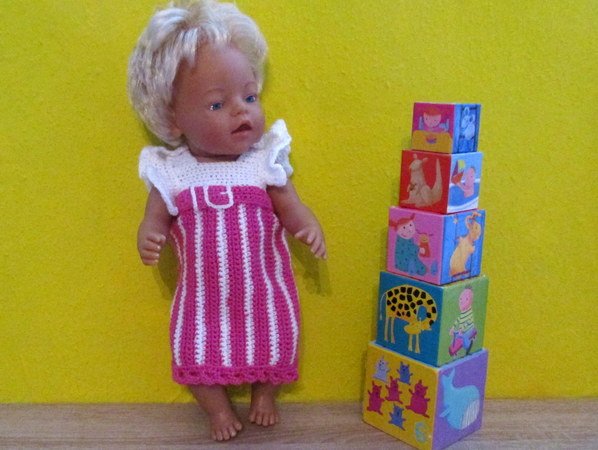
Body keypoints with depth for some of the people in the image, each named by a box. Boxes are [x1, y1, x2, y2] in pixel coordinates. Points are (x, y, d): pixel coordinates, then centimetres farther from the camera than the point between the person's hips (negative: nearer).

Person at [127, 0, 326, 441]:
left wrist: (309, 225, -31)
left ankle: (264, 395, 47)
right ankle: (219, 409, 41)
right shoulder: (170, 171, -9)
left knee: (271, 345, 15)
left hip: (264, 288, 0)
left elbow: (289, 207, -9)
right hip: (204, 295, 1)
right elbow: (156, 219, -3)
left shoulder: (266, 161, -11)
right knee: (198, 353, 12)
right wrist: (148, 238, -26)